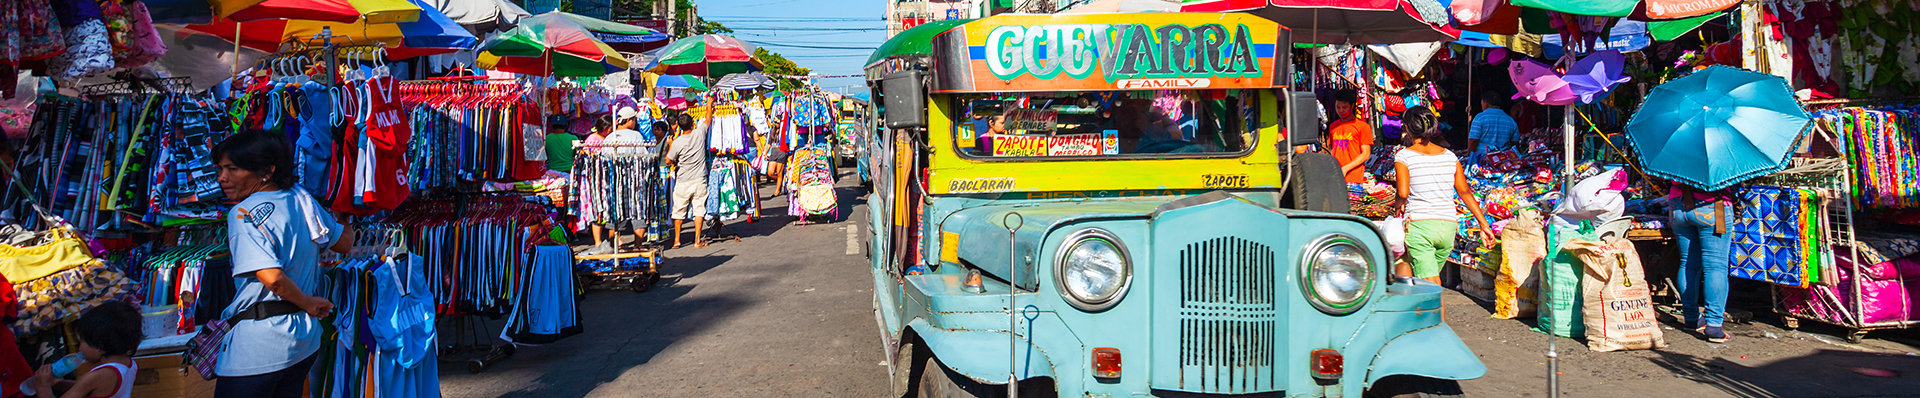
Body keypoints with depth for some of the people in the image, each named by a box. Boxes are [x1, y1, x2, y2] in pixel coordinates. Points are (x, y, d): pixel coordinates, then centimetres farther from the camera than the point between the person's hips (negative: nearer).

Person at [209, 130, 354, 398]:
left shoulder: (243, 213, -15)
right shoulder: (302, 198, 4)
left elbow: (272, 277, -24)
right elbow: (344, 243, 16)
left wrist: (308, 303, -8)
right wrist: (346, 226, 38)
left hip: (257, 347, -7)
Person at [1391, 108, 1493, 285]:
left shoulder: (1404, 156, -4)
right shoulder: (1450, 156, 10)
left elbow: (1403, 192, -15)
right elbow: (1465, 192, 7)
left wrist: (1400, 204, 7)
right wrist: (1483, 225, 8)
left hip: (1419, 225, -5)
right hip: (1448, 226, 5)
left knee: (1431, 286, -6)